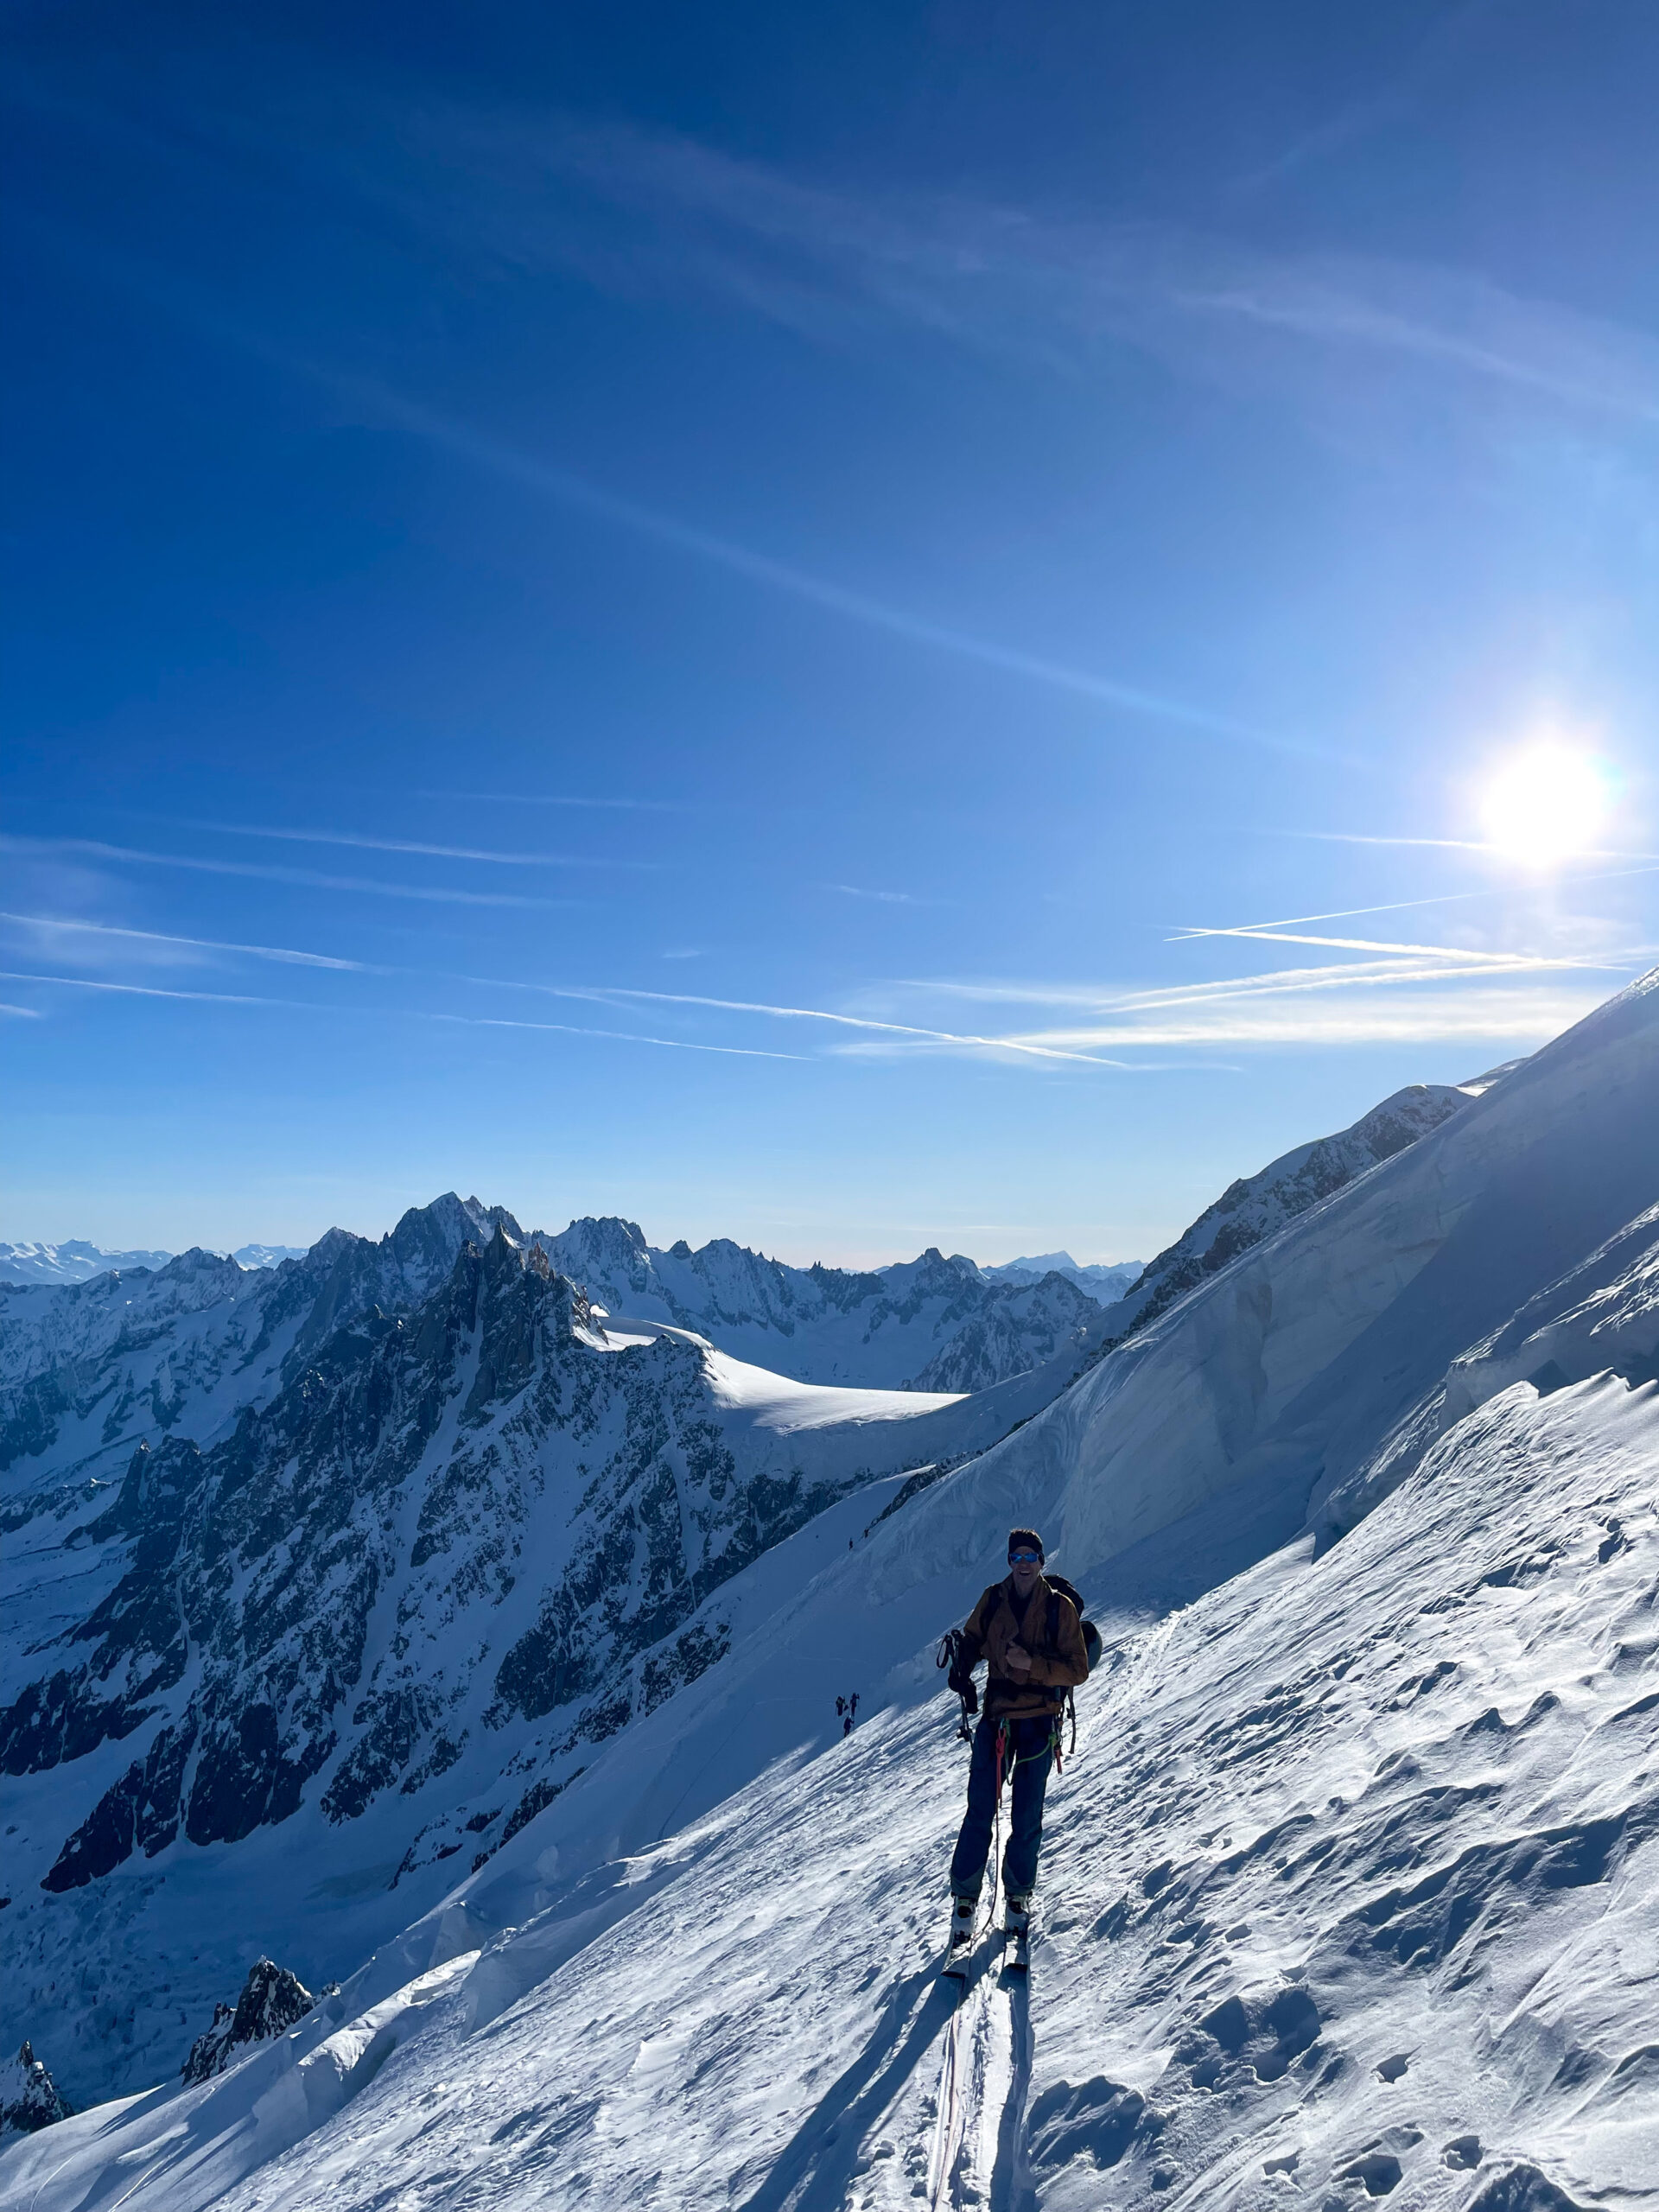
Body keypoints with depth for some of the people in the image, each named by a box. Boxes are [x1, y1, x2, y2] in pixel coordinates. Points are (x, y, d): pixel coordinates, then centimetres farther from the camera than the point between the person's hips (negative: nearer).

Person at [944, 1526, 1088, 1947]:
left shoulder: (1059, 1607, -3)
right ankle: (964, 1898, 12)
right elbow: (971, 1640, 18)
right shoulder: (992, 1600, 3)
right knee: (979, 1813, -2)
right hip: (996, 1717, 1)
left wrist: (1032, 1664, -18)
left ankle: (1019, 1896, 25)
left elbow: (1077, 1669, -5)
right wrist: (961, 1671, -2)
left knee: (1027, 1819, 4)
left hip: (1039, 1723, -1)